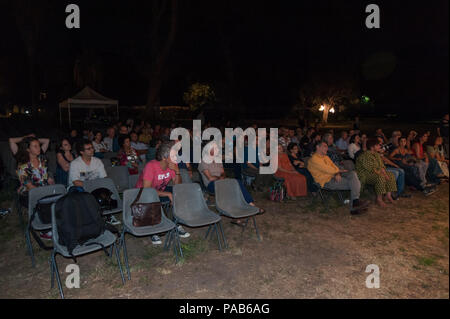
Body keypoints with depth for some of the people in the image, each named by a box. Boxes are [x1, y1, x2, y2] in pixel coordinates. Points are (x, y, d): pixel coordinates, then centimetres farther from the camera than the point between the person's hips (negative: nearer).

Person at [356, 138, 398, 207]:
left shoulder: (377, 154, 12)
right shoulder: (365, 156, -19)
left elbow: (382, 166, 14)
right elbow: (371, 169, -23)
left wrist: (385, 173, -6)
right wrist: (383, 175, -20)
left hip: (376, 173, 10)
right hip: (365, 175, -10)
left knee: (391, 175, -1)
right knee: (381, 177, -32)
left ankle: (388, 195, 0)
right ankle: (379, 199, -23)